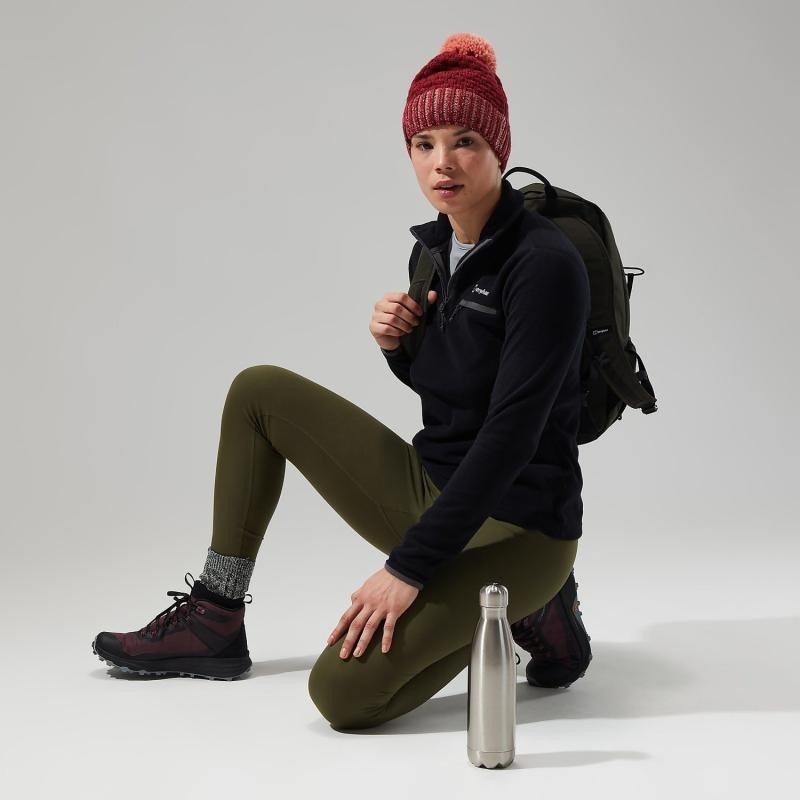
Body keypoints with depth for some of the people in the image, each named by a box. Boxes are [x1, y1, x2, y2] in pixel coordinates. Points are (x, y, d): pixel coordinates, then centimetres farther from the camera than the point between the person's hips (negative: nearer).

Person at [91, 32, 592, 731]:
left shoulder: (546, 264, -20)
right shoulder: (434, 247, 5)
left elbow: (511, 432, -25)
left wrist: (409, 567, -25)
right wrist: (396, 342, -3)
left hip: (515, 533, -8)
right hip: (430, 490, 8)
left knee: (345, 692, -25)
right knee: (260, 390, 5)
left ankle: (510, 611, 2)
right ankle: (215, 619, 11)